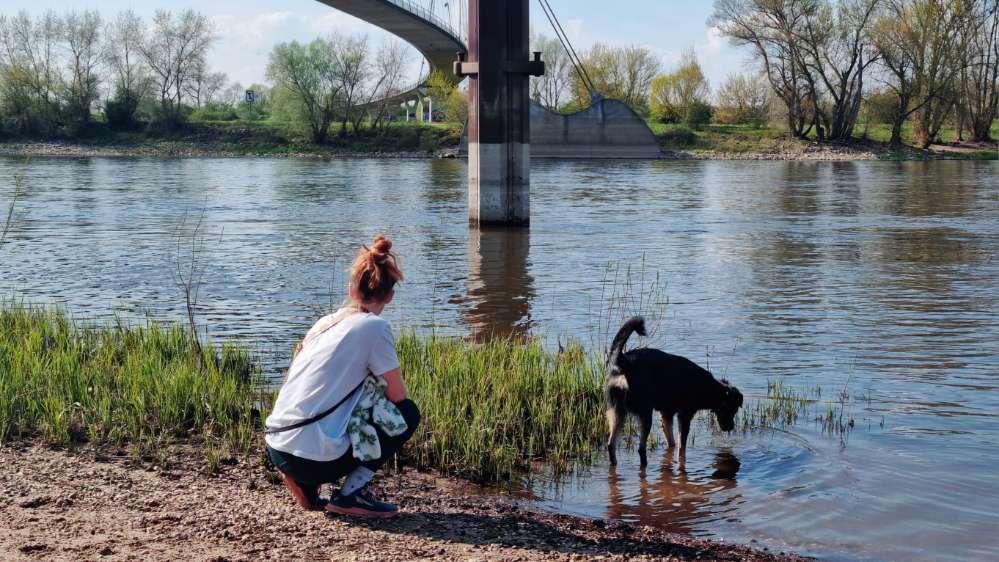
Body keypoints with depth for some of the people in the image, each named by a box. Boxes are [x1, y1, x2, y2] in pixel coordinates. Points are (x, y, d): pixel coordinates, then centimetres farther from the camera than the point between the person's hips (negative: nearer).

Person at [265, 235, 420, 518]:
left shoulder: (324, 322, 15)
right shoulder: (373, 326, -6)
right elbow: (398, 394, -3)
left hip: (276, 450, 7)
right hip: (314, 458, -7)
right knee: (407, 413, 10)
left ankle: (306, 486, 14)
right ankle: (351, 494, 1)